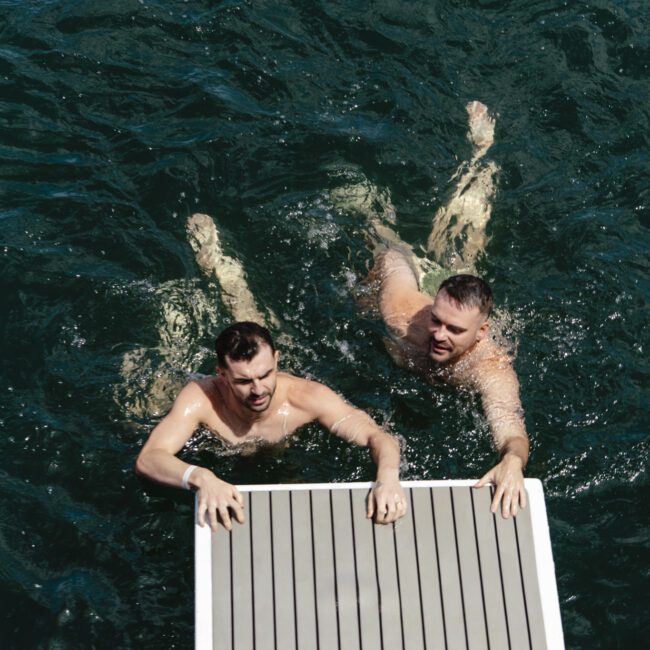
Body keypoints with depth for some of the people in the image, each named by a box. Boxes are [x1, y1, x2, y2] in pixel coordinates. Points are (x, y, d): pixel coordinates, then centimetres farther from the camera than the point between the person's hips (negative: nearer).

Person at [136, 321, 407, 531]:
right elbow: (146, 460, -41)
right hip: (220, 475, -1)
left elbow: (379, 437, -31)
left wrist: (388, 478, -54)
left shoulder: (305, 396, -34)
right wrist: (200, 477, -62)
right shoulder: (201, 399, -36)